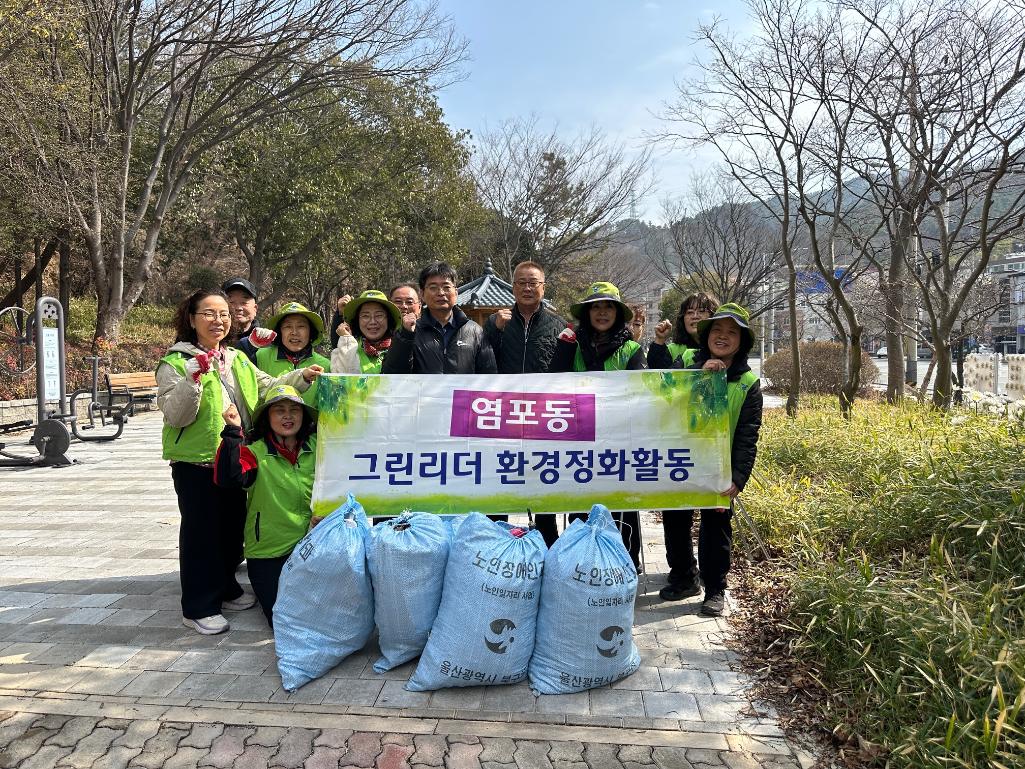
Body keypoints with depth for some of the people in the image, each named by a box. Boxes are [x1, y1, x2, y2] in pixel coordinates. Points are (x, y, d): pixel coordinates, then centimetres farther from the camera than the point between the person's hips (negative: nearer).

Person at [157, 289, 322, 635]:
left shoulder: (237, 360, 11)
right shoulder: (176, 363, -9)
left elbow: (266, 388, 12)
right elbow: (175, 416, -17)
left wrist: (301, 377, -1)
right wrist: (194, 378, -29)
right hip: (195, 462, -6)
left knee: (232, 525, 17)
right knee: (201, 531, 2)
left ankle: (225, 589, 35)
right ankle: (198, 607, 15)